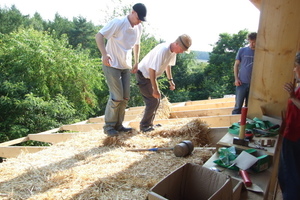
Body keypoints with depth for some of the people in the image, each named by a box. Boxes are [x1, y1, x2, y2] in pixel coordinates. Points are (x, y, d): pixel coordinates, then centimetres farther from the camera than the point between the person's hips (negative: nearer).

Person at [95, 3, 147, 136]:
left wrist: (136, 62, 16)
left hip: (126, 66, 7)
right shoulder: (118, 22, -16)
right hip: (112, 65, -7)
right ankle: (109, 126, 7)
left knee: (125, 97, 7)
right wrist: (104, 54, -33)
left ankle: (118, 125, 20)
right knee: (117, 96, -9)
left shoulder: (138, 28, 5)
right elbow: (99, 36, -18)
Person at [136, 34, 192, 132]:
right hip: (143, 74, -9)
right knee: (153, 101, -11)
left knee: (157, 100, 12)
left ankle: (149, 124, 24)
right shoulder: (163, 50, -31)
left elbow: (168, 64, 16)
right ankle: (144, 126, 4)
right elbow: (152, 69, -31)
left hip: (150, 75, 9)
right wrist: (155, 89, -28)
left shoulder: (173, 51, -3)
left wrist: (170, 80, 11)